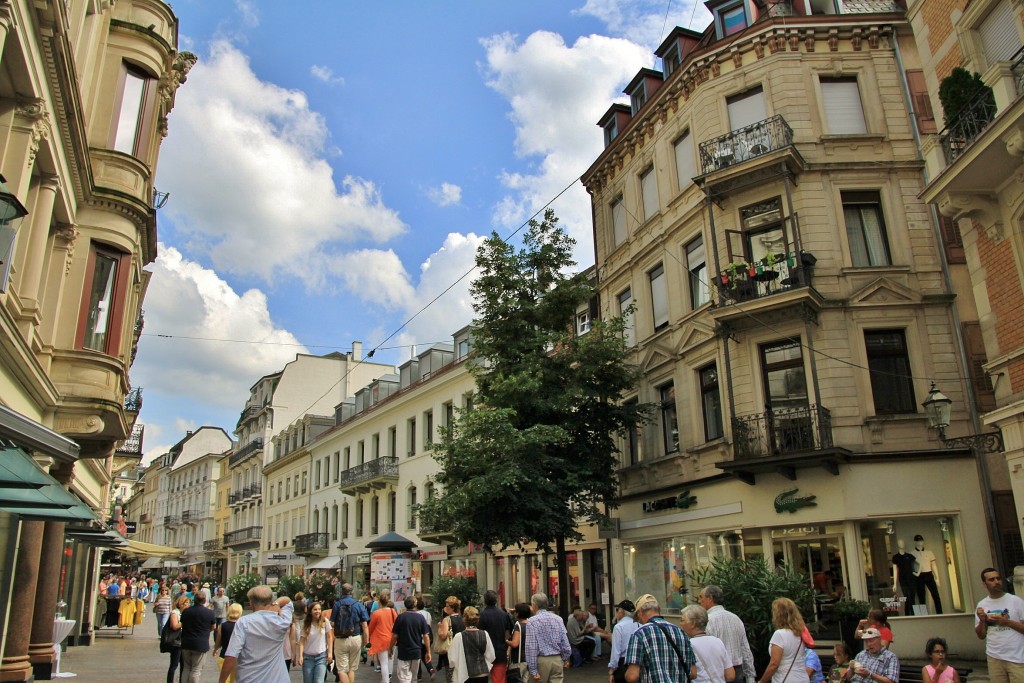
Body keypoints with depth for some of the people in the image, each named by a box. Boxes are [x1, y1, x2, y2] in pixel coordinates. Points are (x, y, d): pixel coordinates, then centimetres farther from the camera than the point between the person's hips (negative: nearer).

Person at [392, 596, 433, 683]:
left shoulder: (401, 617, -9)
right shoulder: (420, 618, -4)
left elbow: (395, 636, -8)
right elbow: (426, 636, -5)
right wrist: (428, 652, 1)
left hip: (403, 652, -3)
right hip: (416, 652, 3)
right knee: (413, 675, 22)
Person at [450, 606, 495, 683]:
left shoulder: (459, 637, -13)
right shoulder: (484, 635, -4)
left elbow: (453, 659, -9)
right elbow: (491, 656, 1)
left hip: (466, 675, -3)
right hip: (483, 674, 3)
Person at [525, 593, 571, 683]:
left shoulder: (532, 621, -9)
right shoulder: (557, 619, 3)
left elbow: (531, 647, -14)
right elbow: (565, 643, 2)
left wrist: (533, 670, -13)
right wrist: (565, 659, 16)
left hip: (541, 660, -3)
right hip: (557, 660, 3)